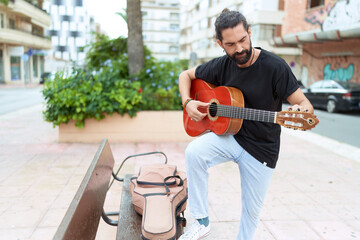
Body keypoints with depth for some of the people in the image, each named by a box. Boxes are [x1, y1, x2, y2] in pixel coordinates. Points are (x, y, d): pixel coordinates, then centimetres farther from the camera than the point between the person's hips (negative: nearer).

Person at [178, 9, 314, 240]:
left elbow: (306, 105, -15)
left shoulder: (274, 66, -16)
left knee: (252, 210, 10)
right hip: (229, 136, 2)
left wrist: (300, 112, -40)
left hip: (262, 148, -2)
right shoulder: (221, 66, -4)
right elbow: (186, 75, 10)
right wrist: (188, 103, -10)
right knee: (194, 151, -28)